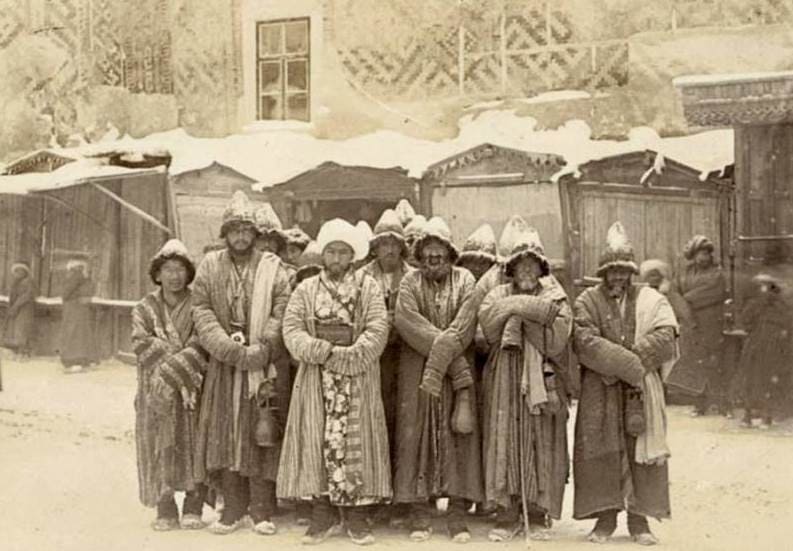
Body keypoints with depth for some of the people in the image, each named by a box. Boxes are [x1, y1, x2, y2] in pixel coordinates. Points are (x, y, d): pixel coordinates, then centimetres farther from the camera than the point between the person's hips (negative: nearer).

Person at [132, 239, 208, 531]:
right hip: (156, 394, 1)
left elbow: (200, 346, -7)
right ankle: (166, 512, 2)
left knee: (194, 446, -3)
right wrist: (183, 373, -15)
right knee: (160, 447, -3)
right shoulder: (144, 308, 9)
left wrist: (172, 373, -18)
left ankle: (193, 509, 4)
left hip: (193, 390, -1)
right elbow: (143, 345, -5)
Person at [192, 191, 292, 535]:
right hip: (224, 365, 2)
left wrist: (260, 349, -17)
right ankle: (233, 510, 13)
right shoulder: (210, 266, 8)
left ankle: (262, 511, 9)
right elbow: (202, 312, 0)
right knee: (225, 435, 3)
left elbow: (281, 313, -4)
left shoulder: (272, 267, 4)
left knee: (262, 436, 0)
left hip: (265, 365, -1)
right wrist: (231, 348, -13)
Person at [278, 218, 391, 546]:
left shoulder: (368, 288, 7)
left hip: (358, 380, -1)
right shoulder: (306, 289, 12)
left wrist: (347, 355, -18)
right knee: (317, 442, -2)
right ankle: (322, 516, 3)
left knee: (355, 442, -2)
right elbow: (292, 328, 1)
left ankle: (356, 516, 3)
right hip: (315, 380, 1)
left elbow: (377, 330, -5)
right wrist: (317, 349, -17)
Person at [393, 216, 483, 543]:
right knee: (416, 433, -2)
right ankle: (419, 510, 3)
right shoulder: (410, 283, 7)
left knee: (459, 433, -3)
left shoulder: (465, 280, 7)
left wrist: (439, 361, -19)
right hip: (415, 368, 0)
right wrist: (455, 364, -18)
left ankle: (458, 512, 2)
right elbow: (407, 321, -11)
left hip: (457, 369, 0)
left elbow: (464, 327, -7)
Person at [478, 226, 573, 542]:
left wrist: (520, 313, -7)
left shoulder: (556, 299, 8)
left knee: (542, 445, 0)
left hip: (543, 382, -1)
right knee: (505, 441, -3)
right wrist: (528, 308, -9)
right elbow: (487, 325, -8)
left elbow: (557, 339, -6)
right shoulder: (499, 296, 13)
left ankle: (537, 517, 8)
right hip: (506, 380, 1)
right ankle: (508, 515, 3)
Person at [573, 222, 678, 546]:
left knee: (643, 448, 0)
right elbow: (585, 342, -10)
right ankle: (605, 517, 6)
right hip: (600, 390, -1)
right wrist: (630, 364, -16)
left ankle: (639, 519, 7)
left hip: (641, 390, 1)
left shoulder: (650, 300, 9)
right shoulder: (587, 302, 6)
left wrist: (625, 360, -14)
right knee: (601, 449, -2)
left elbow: (666, 337, -6)